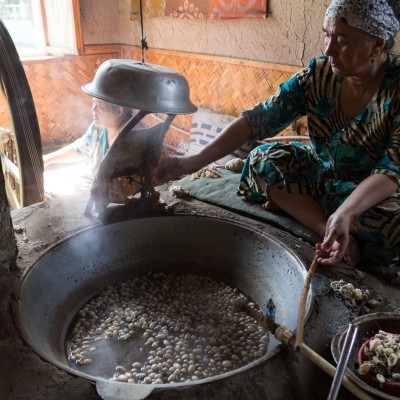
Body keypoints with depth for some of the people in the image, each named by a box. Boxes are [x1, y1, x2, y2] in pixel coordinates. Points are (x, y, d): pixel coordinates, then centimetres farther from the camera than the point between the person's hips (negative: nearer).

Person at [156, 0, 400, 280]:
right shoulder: (319, 73, -12)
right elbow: (259, 119, -19)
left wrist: (345, 213, -47)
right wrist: (197, 160, -29)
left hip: (373, 191, -3)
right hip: (322, 172, 4)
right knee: (263, 160, -18)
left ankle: (292, 204, -14)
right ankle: (332, 232, -22)